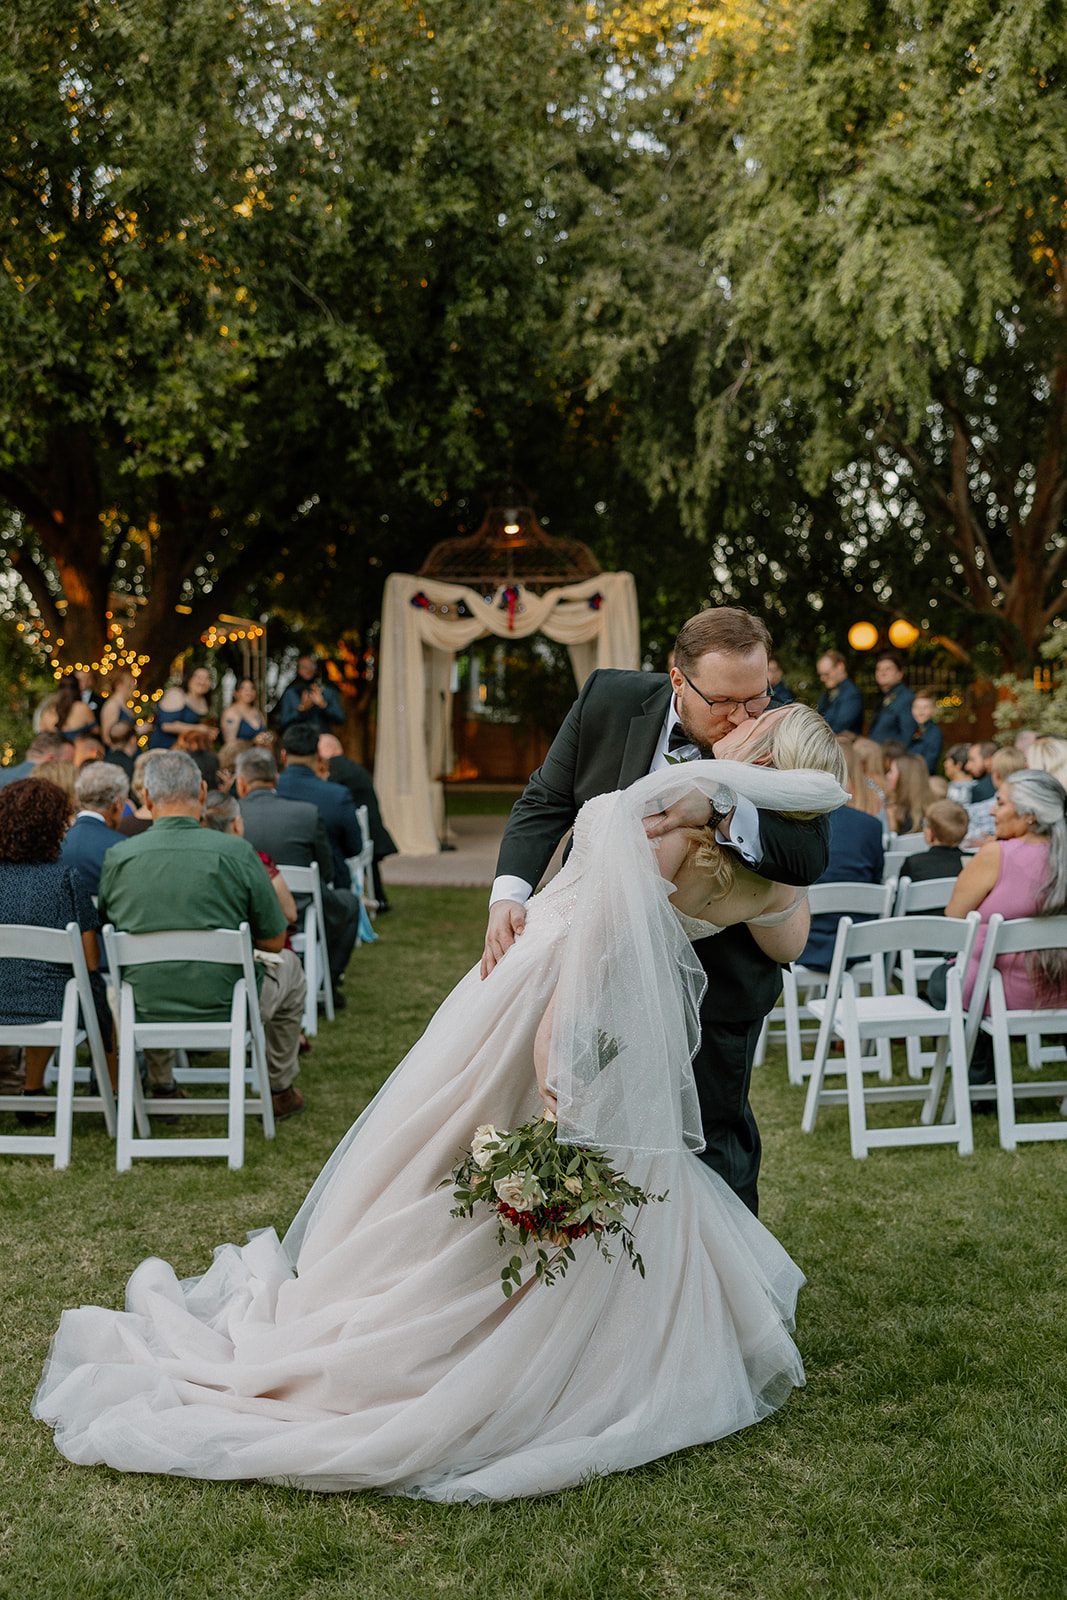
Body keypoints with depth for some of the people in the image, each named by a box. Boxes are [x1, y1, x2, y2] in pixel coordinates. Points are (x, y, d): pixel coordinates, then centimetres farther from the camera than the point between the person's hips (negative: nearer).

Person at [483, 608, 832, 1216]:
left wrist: (723, 810, -42)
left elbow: (811, 856, -27)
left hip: (717, 982, -3)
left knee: (711, 1133, 5)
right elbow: (547, 802, -3)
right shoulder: (610, 702, -12)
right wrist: (510, 893, -17)